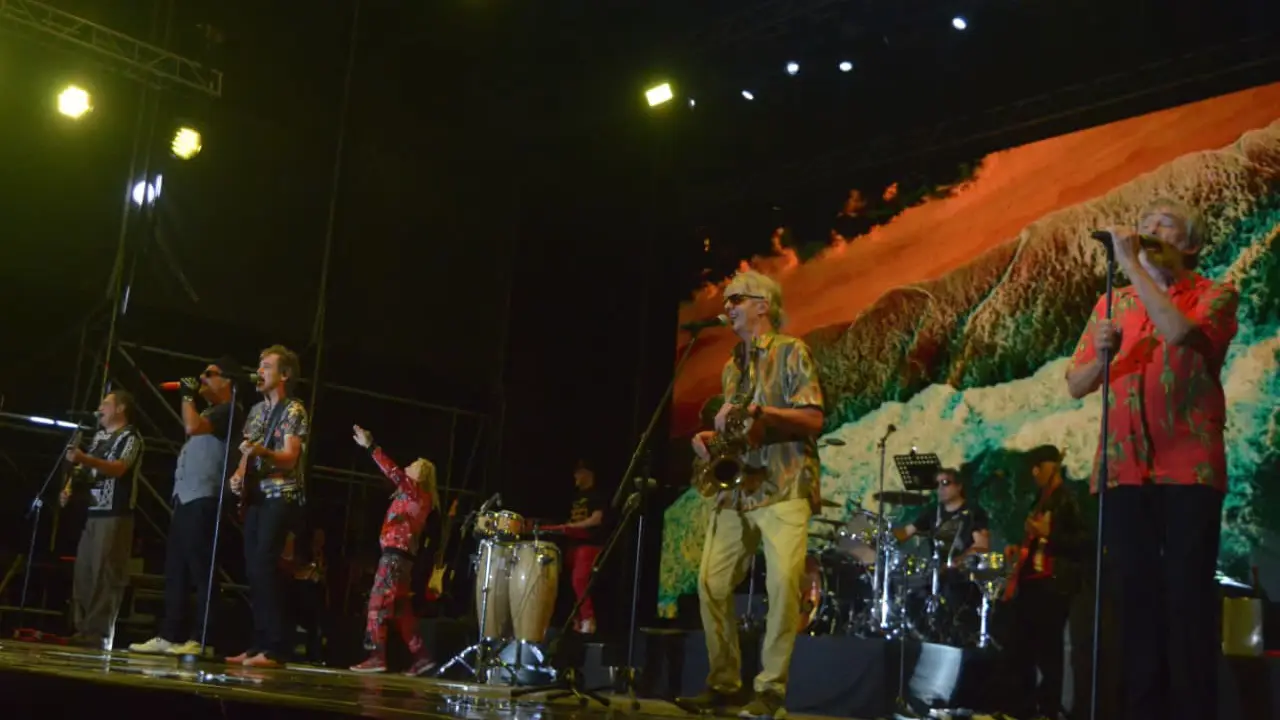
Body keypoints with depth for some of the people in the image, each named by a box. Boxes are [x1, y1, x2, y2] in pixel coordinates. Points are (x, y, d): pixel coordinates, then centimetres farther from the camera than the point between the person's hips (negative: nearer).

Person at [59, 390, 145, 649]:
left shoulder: (130, 437, -4)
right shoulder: (99, 436, 20)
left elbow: (119, 468, -20)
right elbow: (85, 469, 24)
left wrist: (84, 459, -32)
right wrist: (69, 488, 5)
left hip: (115, 515, -8)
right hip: (92, 513, 8)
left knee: (105, 575, -10)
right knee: (82, 572, 4)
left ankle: (99, 634, -10)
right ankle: (82, 630, 7)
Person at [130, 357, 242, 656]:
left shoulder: (228, 411, -6)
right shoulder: (209, 412, 25)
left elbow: (193, 427, -20)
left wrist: (188, 396, -8)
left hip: (204, 501, -10)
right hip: (186, 498, 11)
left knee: (201, 573, -11)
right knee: (175, 571, 9)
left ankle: (200, 640, -11)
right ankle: (169, 636, 12)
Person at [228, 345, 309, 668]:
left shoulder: (293, 410, -6)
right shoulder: (256, 410, 17)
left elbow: (290, 457, -17)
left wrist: (262, 451, -36)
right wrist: (239, 474, 0)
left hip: (281, 498, -8)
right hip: (256, 497, 8)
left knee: (265, 566, -16)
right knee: (254, 569, 5)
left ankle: (276, 647, -15)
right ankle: (259, 644, 9)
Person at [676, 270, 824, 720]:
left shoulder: (791, 352, 0)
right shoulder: (731, 367, 20)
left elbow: (813, 419, -10)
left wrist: (758, 410, -19)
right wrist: (711, 437, 5)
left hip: (783, 489, -7)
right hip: (735, 490, 7)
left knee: (783, 583, -16)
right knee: (712, 584, -1)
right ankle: (723, 683, 10)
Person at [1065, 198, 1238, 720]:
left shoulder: (1215, 296, 4)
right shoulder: (1112, 305, 15)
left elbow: (1180, 331, -19)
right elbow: (1076, 385, 10)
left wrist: (1130, 262, -14)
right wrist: (1101, 354, -10)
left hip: (1188, 468, -3)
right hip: (1124, 469, 4)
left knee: (1188, 596, -5)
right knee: (1138, 595, 6)